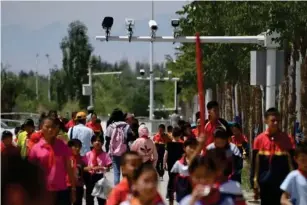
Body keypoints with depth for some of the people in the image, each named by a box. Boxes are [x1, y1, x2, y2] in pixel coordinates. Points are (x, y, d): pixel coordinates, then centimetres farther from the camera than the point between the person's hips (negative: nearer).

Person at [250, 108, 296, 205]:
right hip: (265, 183, 1)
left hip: (282, 183, -1)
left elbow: (292, 162, 2)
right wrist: (254, 182, 0)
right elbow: (255, 163, 3)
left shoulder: (287, 139, -2)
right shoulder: (259, 139, 0)